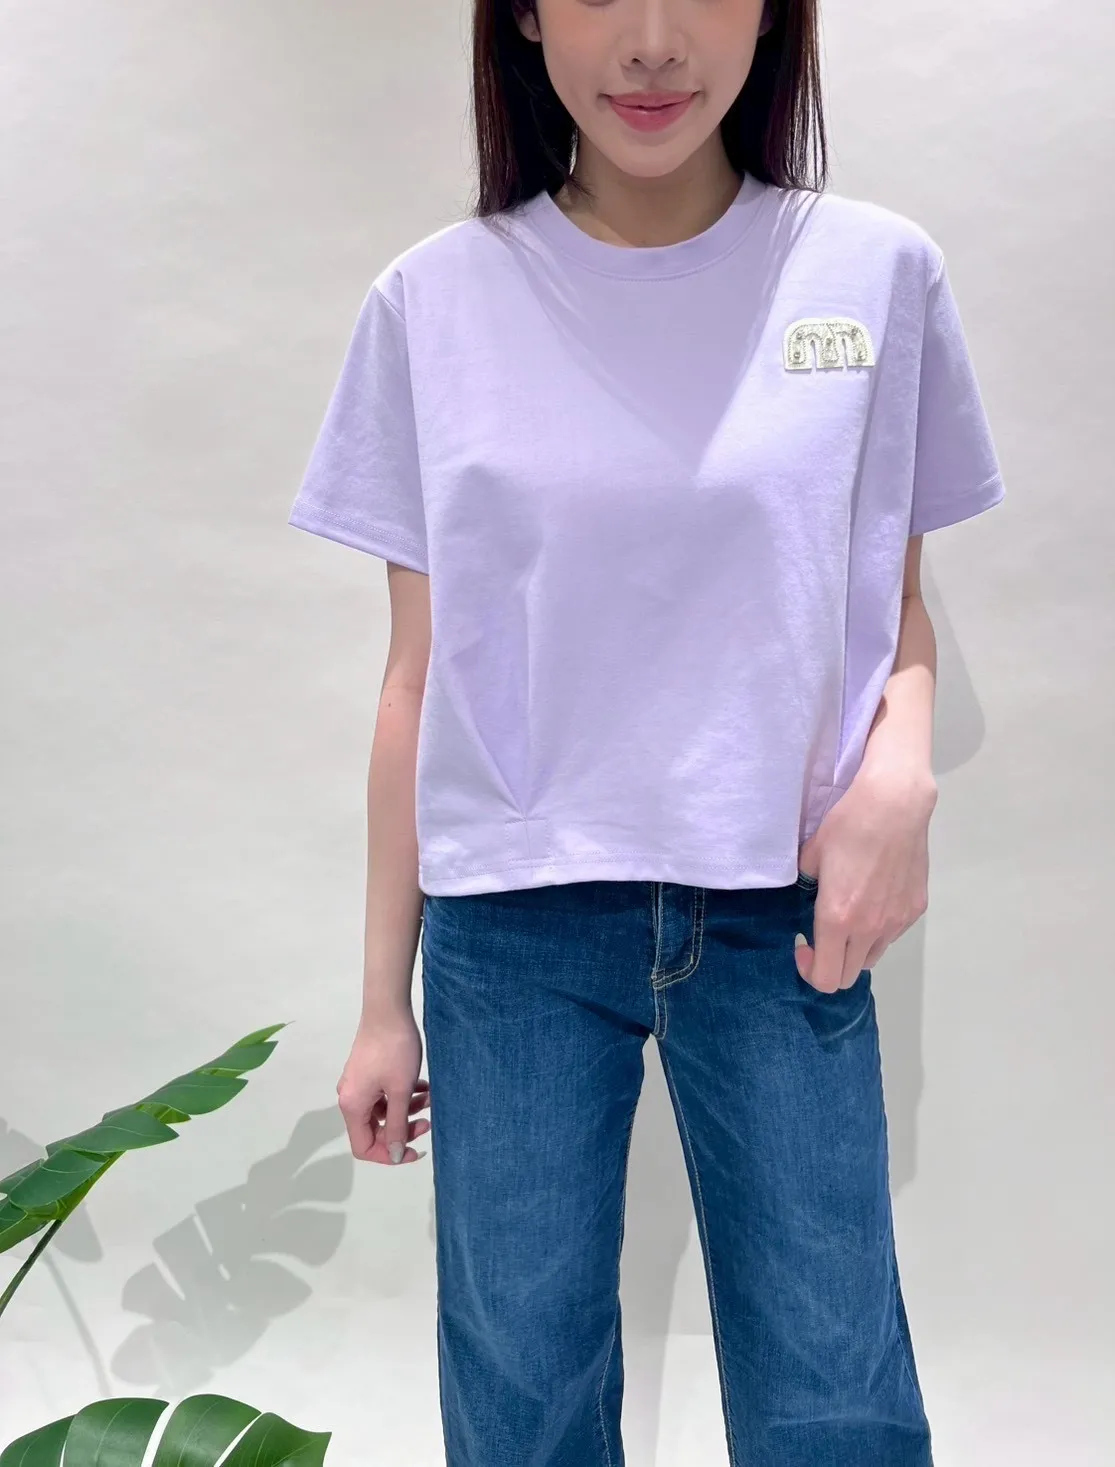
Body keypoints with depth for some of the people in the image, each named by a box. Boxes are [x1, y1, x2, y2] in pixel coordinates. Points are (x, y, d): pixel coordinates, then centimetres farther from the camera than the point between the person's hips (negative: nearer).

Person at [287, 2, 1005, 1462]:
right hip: (512, 924, 0)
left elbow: (898, 608, 9)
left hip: (780, 913, 0)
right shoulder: (434, 301, 0)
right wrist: (382, 999, 6)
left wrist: (901, 771, -14)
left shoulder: (876, 272, 0)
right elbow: (420, 675, 3)